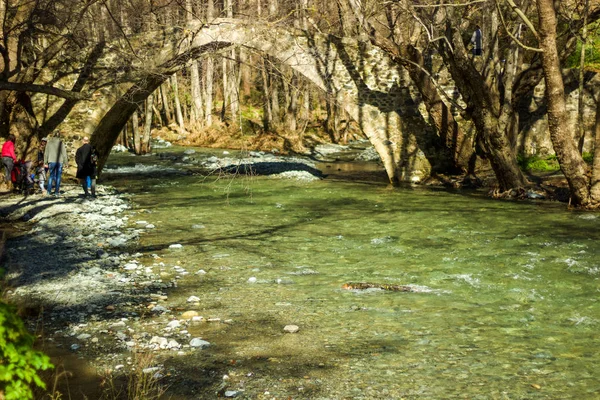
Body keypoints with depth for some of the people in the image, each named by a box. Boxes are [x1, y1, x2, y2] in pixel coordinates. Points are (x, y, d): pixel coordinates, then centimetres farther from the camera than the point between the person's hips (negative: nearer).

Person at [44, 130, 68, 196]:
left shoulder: (49, 142, 3)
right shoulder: (61, 142, -5)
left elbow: (46, 153, 5)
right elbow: (64, 153, -5)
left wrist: (45, 162, 11)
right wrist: (65, 163, 1)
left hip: (51, 161, 2)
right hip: (59, 161, -2)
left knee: (51, 176, 12)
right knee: (58, 177, 5)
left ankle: (49, 191, 8)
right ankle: (57, 192, 4)